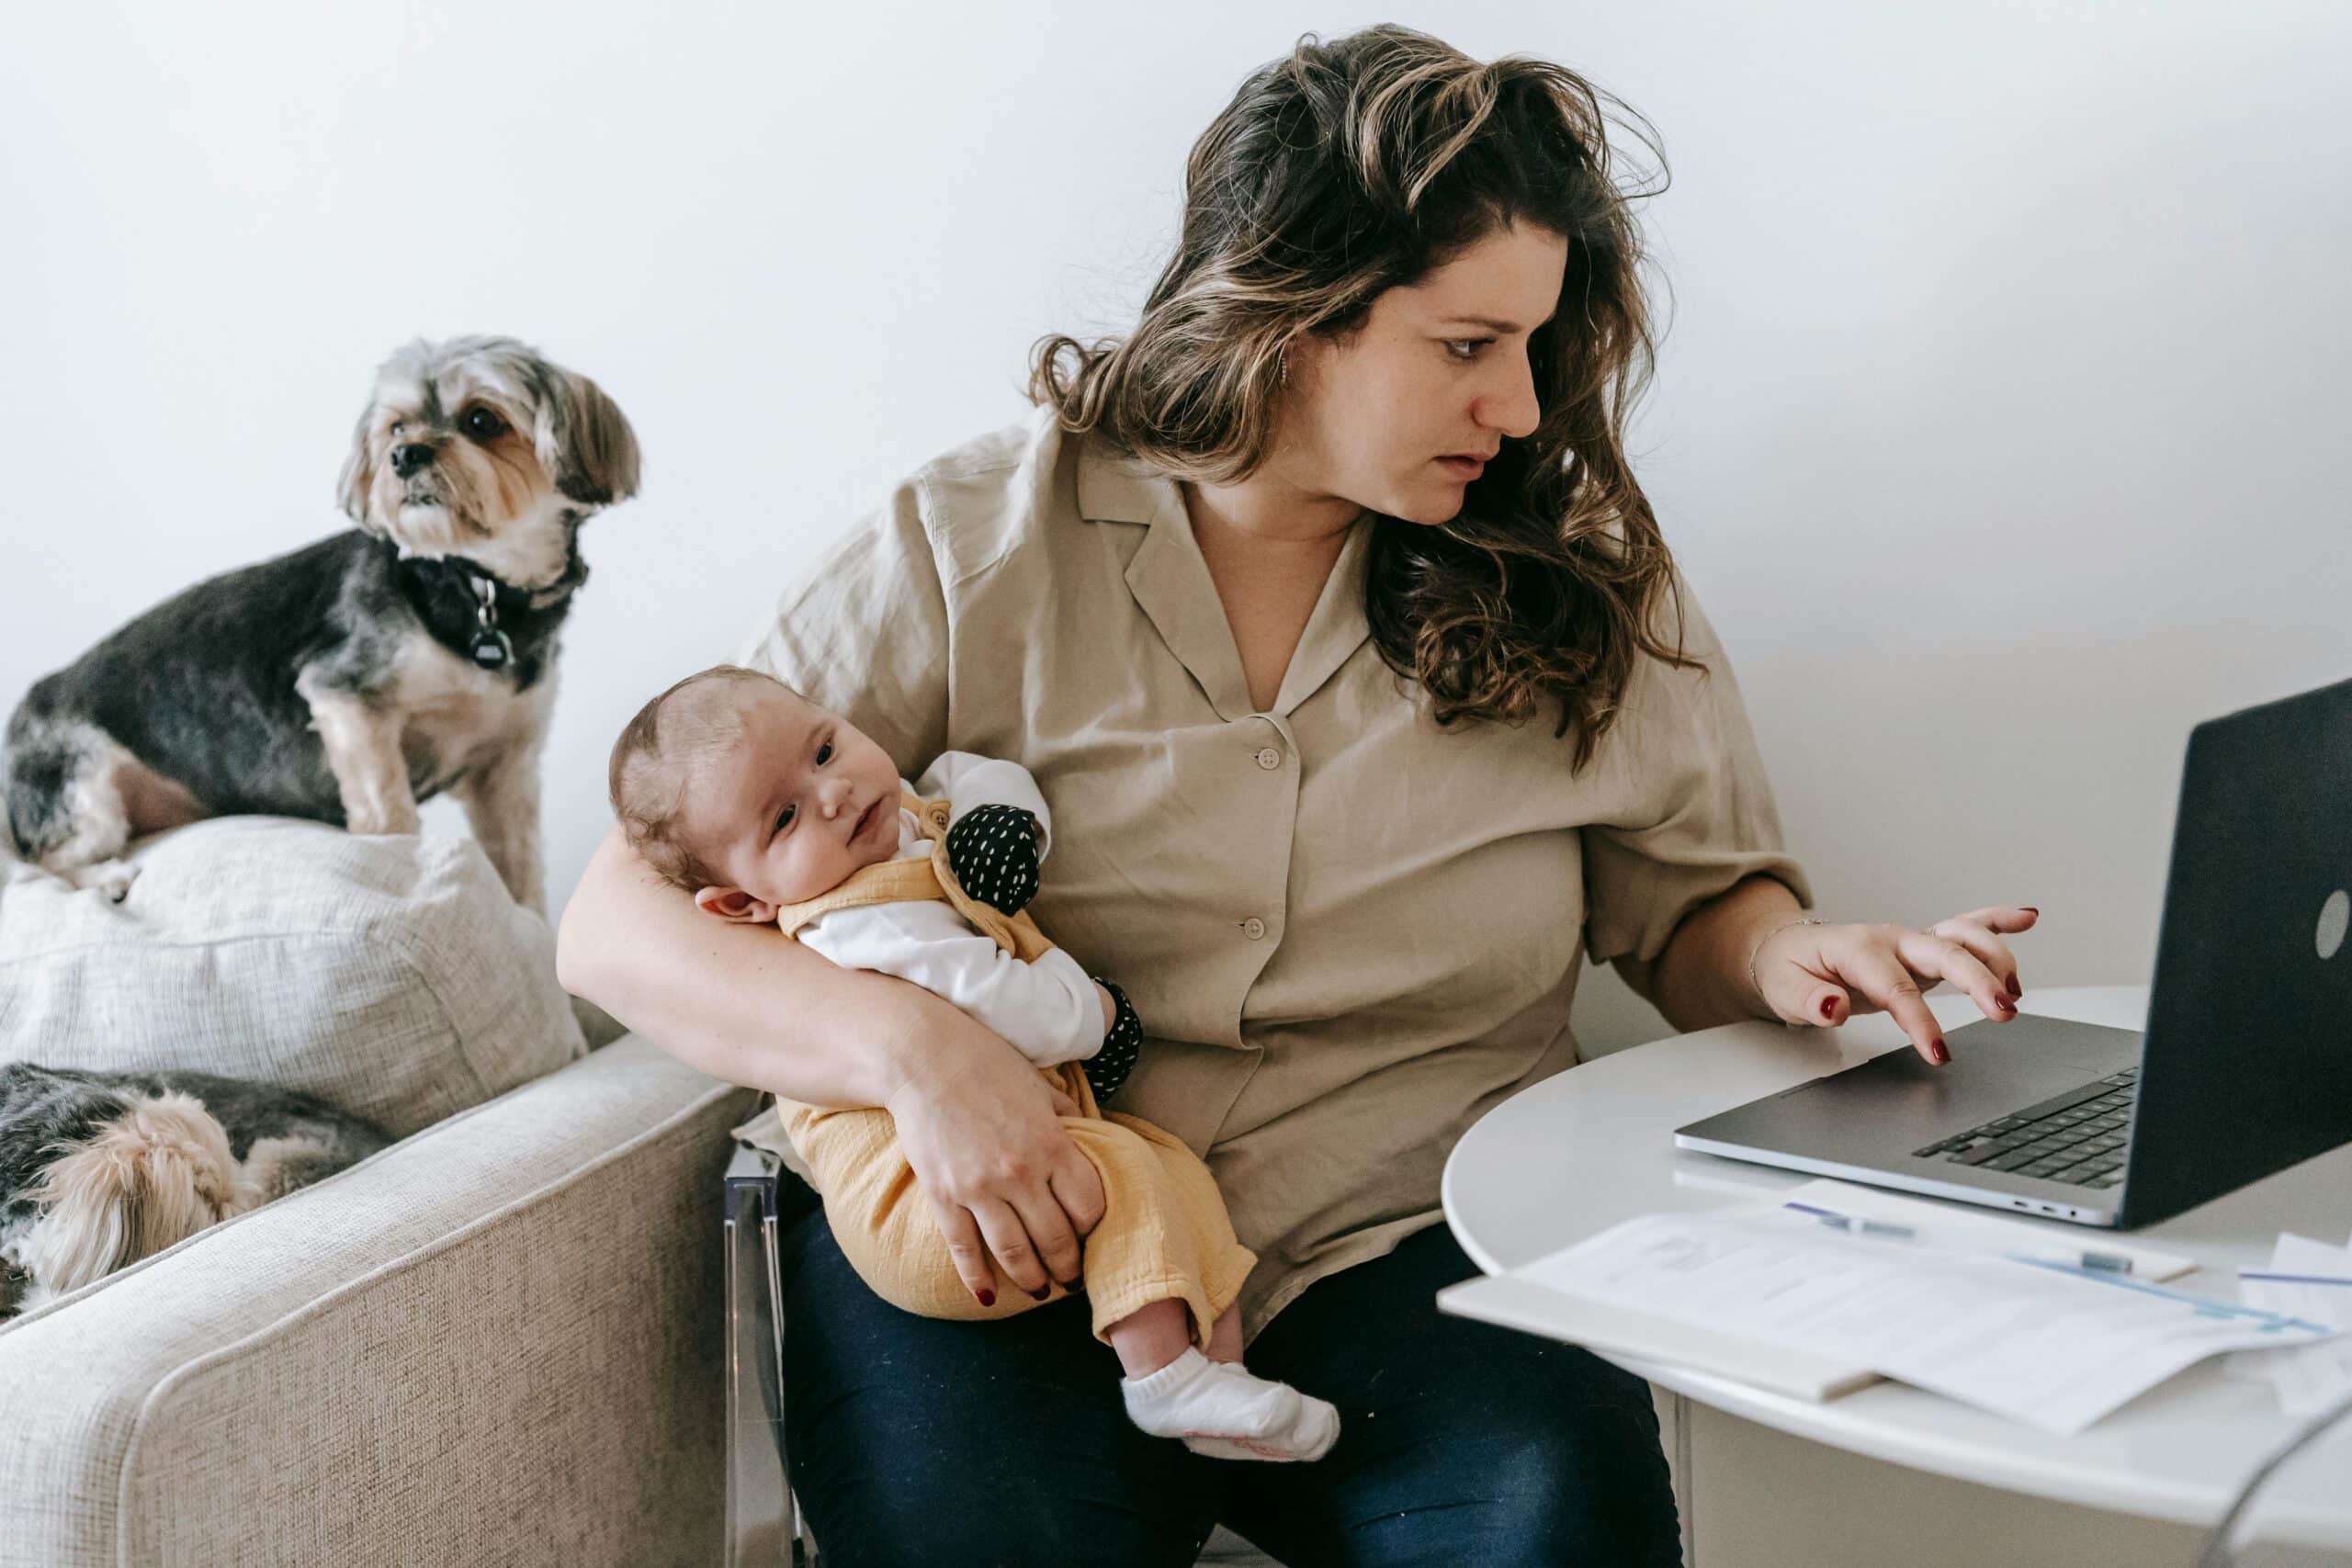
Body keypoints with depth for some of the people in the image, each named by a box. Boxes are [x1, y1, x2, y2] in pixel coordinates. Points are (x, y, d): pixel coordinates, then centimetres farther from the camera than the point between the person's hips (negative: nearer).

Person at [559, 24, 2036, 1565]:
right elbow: (620, 922, -3)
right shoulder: (973, 551, 0)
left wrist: (1789, 956, -6)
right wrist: (911, 1044, -21)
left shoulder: (1578, 576, 8)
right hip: (1004, 1246, -1)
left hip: (1398, 1252, 2)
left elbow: (1695, 903, 19)